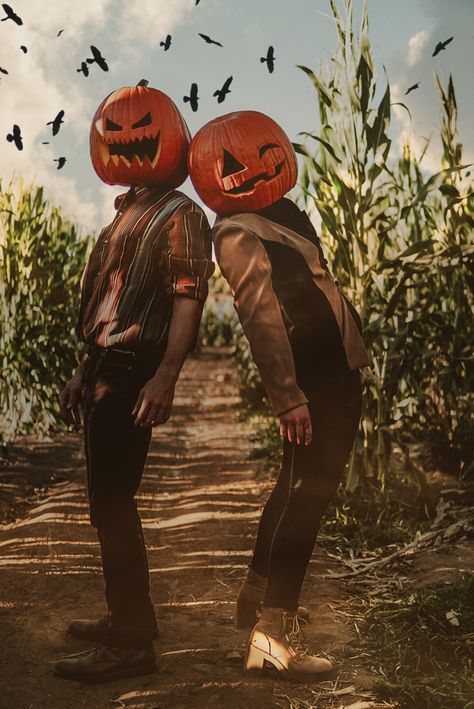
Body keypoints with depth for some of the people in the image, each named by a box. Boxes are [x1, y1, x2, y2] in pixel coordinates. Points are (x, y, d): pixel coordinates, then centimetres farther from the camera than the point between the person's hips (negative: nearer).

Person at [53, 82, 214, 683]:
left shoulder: (179, 217, -9)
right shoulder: (131, 211, 20)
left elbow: (188, 301, -18)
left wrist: (164, 378, -28)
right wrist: (87, 368, 21)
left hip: (131, 375, -10)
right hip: (108, 369, 10)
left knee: (110, 505, -8)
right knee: (111, 501, 14)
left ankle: (130, 645, 1)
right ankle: (130, 618, 28)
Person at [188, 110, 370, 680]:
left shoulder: (279, 213, 13)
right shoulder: (240, 236, -17)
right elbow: (262, 320, -23)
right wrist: (288, 396, -24)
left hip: (336, 371, 10)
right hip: (314, 382, -10)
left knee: (300, 485, 20)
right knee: (305, 493, -8)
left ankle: (259, 594, 37)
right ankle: (274, 632, -2)